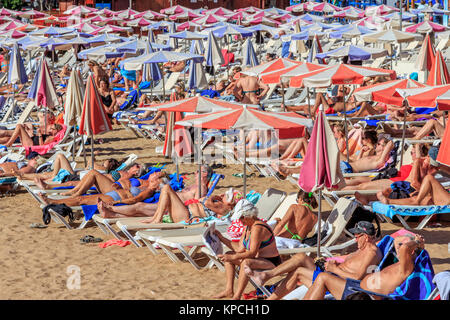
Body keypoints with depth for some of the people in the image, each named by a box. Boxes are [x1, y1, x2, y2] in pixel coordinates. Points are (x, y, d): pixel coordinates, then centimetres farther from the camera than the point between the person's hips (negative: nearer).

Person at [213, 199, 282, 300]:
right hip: (259, 259, 11)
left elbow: (252, 253, -28)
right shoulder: (248, 227, 7)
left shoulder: (258, 228, -23)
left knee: (246, 262, -37)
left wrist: (233, 257, -29)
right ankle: (229, 290, 1)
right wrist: (221, 238, 7)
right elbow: (240, 249, 8)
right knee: (228, 254, 11)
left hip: (271, 263, -11)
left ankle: (237, 297, -32)